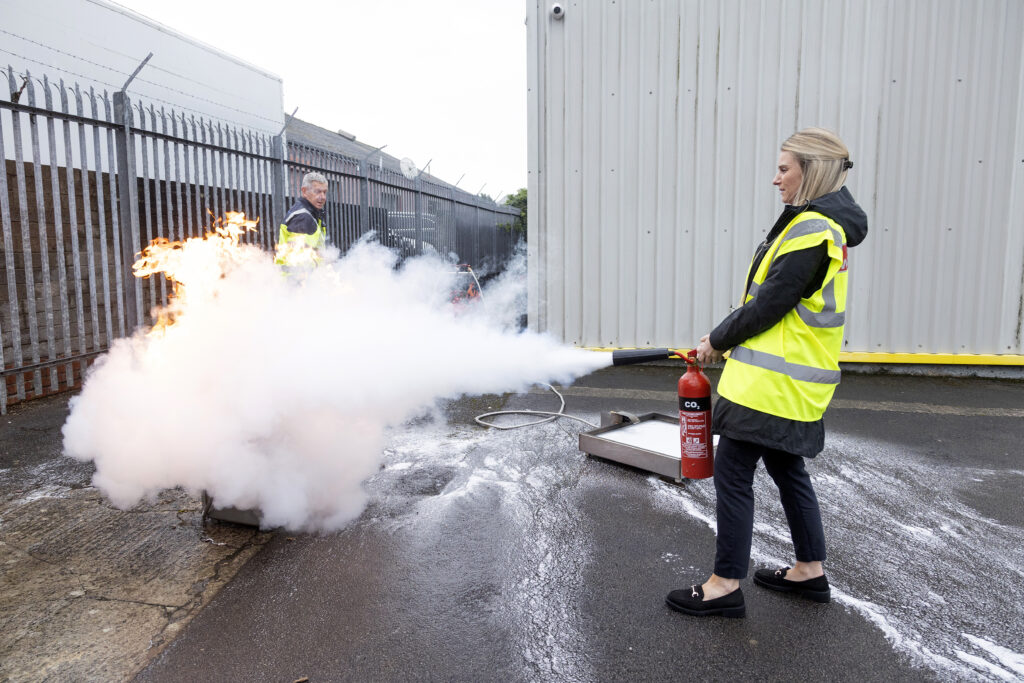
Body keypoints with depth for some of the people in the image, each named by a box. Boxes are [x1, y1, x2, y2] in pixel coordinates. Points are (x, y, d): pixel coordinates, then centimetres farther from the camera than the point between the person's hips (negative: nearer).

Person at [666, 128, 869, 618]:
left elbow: (770, 305, -19)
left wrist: (718, 340, -5)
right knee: (785, 467, 19)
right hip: (792, 378, 11)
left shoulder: (812, 229, -17)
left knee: (733, 471, -4)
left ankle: (726, 585, 6)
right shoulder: (827, 224, 16)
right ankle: (810, 571, 31)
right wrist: (726, 339, 13)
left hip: (776, 381, -11)